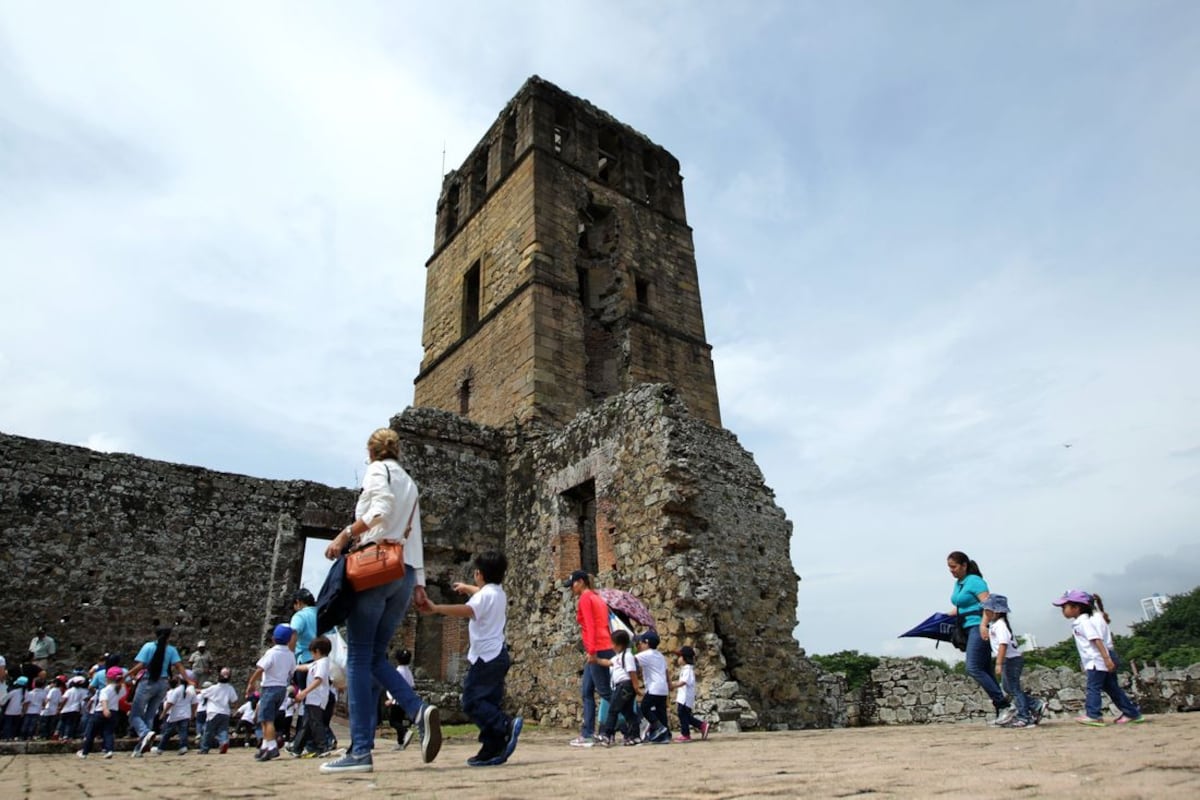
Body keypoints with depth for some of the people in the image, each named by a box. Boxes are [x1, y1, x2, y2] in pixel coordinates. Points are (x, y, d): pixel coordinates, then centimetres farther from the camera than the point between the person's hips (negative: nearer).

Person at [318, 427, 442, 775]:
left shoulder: (377, 470, 4)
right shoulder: (410, 483, 25)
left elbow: (382, 509, -17)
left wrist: (345, 534, -14)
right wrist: (418, 583, 19)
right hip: (406, 573, 7)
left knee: (359, 657, -4)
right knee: (376, 657, 10)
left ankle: (360, 752, -6)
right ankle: (420, 711, -11)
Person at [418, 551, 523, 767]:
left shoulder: (485, 595, -13)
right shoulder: (499, 593, 17)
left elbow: (467, 610, -34)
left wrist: (435, 608, -42)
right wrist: (466, 587, 58)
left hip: (485, 656, -9)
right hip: (497, 655, 9)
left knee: (472, 701, -8)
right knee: (489, 703, 10)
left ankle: (507, 725, -22)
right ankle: (493, 751, 8)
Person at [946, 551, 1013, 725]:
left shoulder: (974, 581, -11)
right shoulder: (958, 583, 15)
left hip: (979, 627, -9)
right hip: (969, 628, 9)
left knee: (973, 668, -15)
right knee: (984, 670, 8)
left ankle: (1005, 705, -11)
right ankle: (1002, 712, 12)